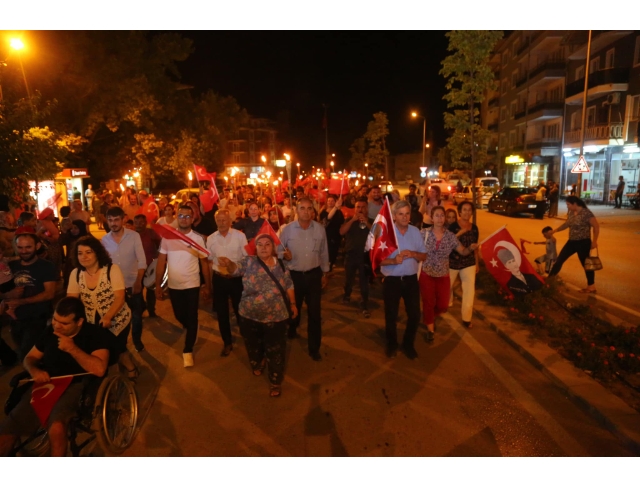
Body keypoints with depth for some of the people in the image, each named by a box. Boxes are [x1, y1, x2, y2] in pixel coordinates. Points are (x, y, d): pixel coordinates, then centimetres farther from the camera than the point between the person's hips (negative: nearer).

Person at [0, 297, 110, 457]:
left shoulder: (95, 334, -5)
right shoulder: (50, 331, 12)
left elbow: (99, 370, -16)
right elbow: (29, 358, 23)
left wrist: (72, 349, -17)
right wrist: (34, 371, 0)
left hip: (77, 387, -5)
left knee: (56, 425, -35)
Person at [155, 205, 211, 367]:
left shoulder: (198, 239, -7)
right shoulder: (167, 237, -4)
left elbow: (204, 263, -2)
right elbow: (161, 262, -1)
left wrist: (207, 286, -2)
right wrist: (158, 285, -3)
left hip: (192, 285, -2)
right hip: (173, 285, 2)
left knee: (191, 318, 4)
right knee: (180, 316, 18)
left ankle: (188, 351, 18)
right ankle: (193, 332, 48)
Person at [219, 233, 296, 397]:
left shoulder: (281, 265, -4)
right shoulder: (249, 261, -7)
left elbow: (289, 286, 5)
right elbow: (236, 268, -25)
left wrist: (293, 304, 7)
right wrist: (228, 263, -46)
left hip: (275, 317, -1)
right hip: (250, 315, 1)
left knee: (274, 350, 7)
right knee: (253, 345, 22)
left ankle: (275, 381, 26)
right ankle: (257, 365, 53)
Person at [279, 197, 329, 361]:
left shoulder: (320, 229, -4)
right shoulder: (287, 229, -9)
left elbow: (324, 252, 6)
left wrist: (324, 273, 11)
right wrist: (284, 255, -22)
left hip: (314, 275, 1)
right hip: (294, 275, 0)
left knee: (314, 312, 5)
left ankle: (314, 348, 20)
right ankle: (291, 331, 50)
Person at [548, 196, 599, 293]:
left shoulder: (586, 213, -18)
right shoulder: (571, 213, 4)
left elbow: (596, 227, -15)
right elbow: (567, 224, 20)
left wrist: (594, 241, -17)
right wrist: (555, 230, 13)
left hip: (583, 243, -7)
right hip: (572, 242, 7)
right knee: (559, 260, 7)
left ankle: (591, 287, 19)